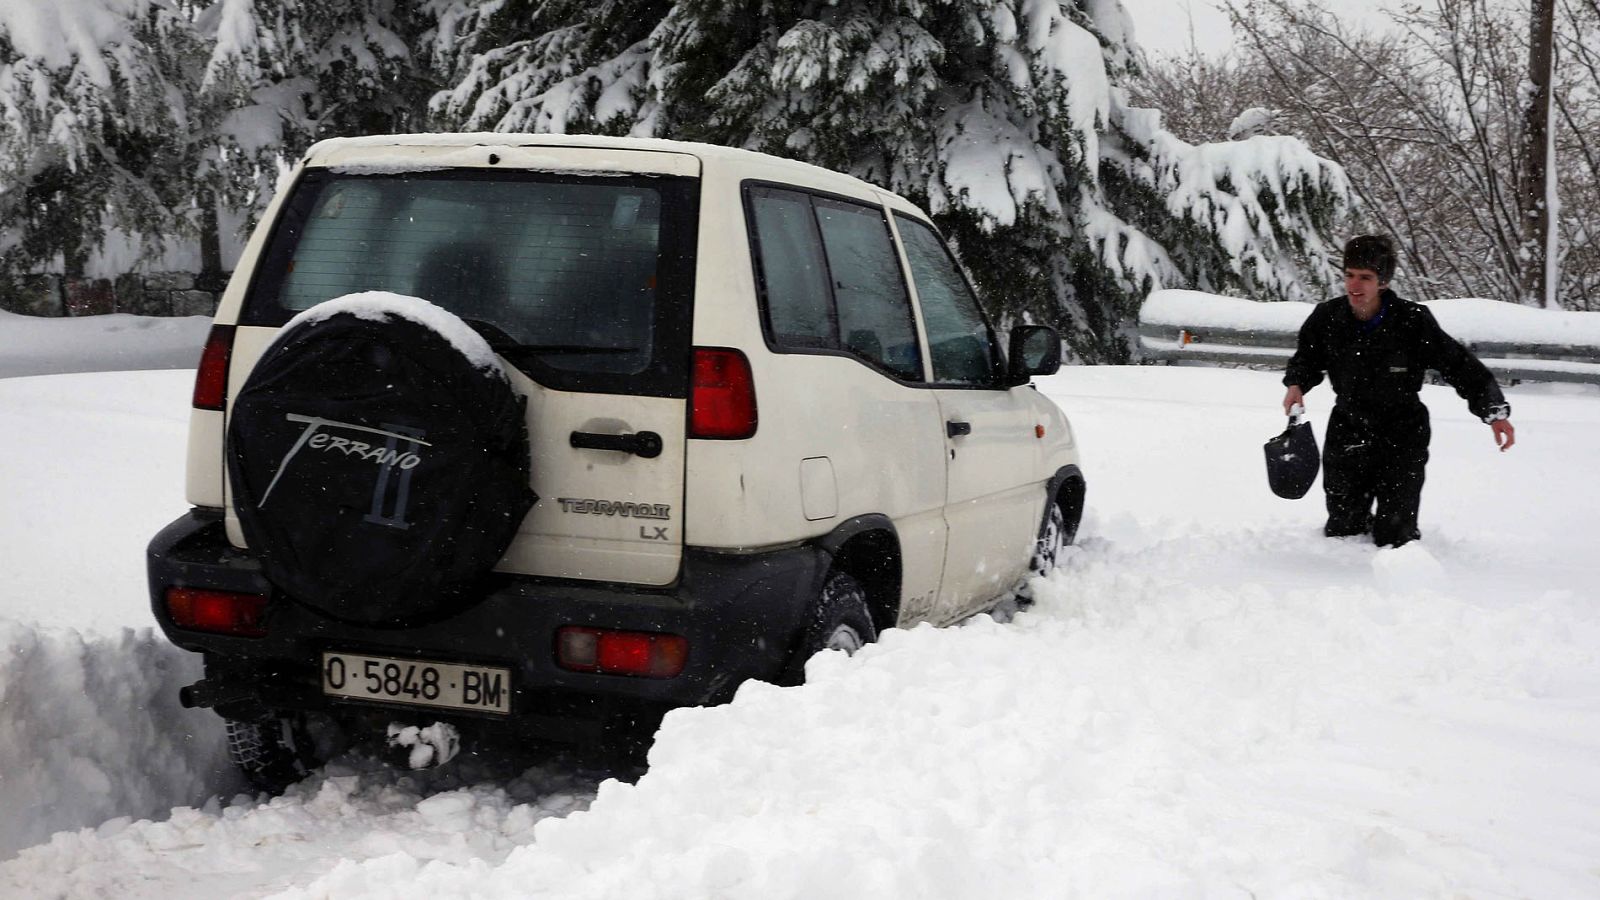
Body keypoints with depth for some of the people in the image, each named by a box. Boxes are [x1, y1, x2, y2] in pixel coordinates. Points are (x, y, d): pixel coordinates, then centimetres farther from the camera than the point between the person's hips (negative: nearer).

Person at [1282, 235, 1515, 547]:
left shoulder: (1413, 321, -20)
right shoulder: (1327, 317, -10)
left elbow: (1459, 364, -14)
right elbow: (1307, 356, 11)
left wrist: (1494, 411, -23)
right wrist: (1296, 384, -9)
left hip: (1402, 438, -3)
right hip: (1347, 435, 3)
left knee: (1395, 539, -1)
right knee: (1341, 530, 14)